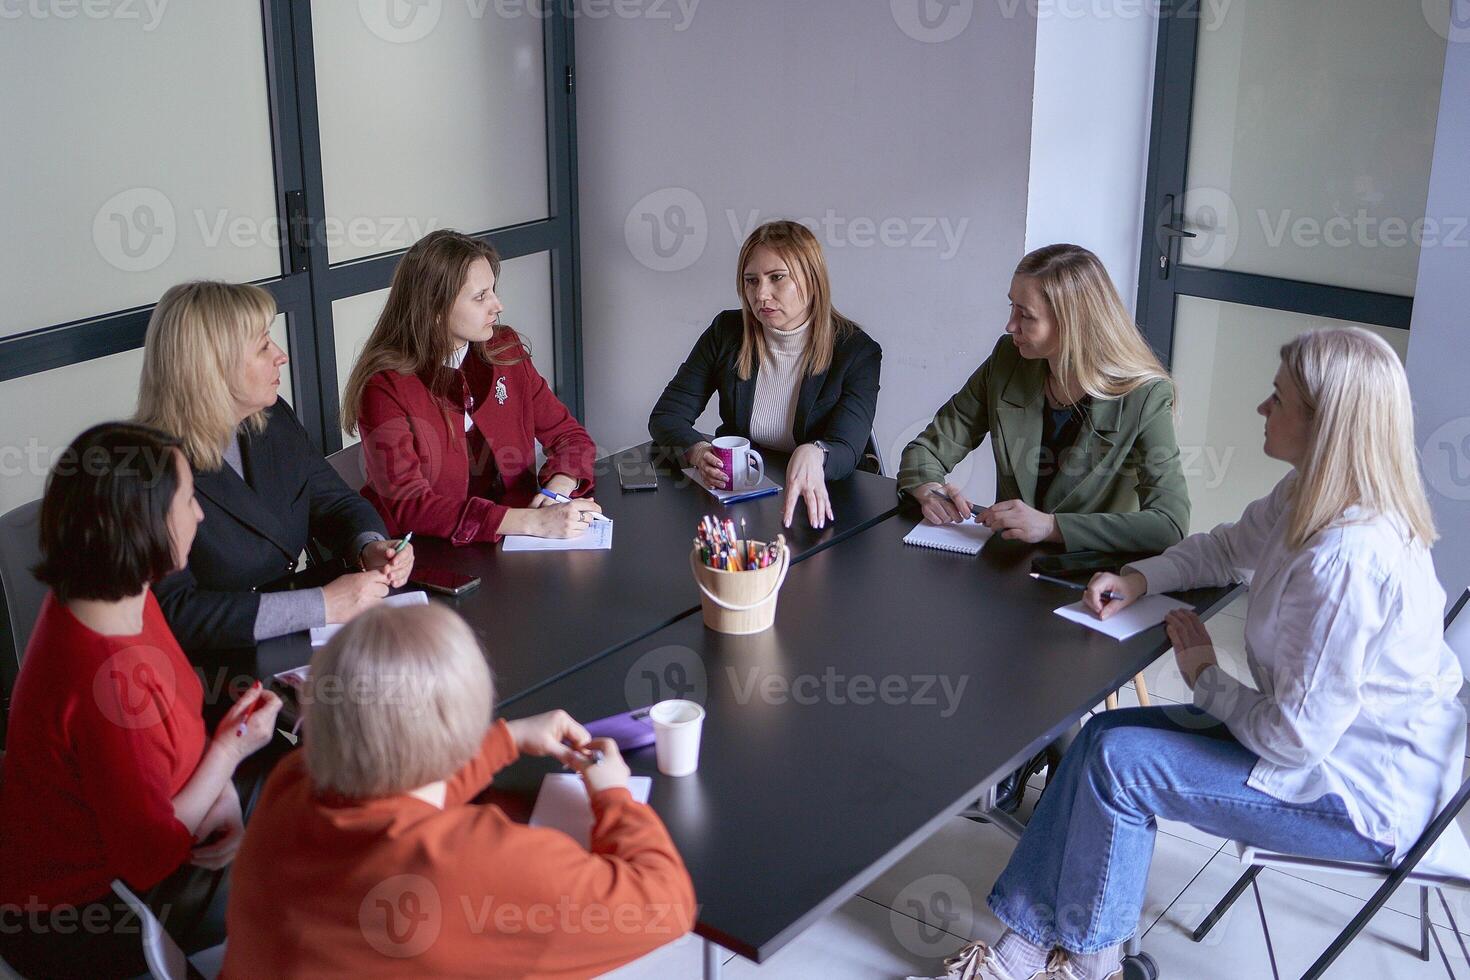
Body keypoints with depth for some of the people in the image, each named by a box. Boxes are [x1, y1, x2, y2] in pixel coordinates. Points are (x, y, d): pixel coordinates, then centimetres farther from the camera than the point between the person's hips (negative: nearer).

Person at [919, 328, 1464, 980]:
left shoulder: (1345, 562, -34)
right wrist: (1140, 578, -2)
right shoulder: (1311, 497, -3)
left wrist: (1207, 677, -10)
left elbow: (1292, 737, -29)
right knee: (1104, 734, 1)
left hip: (1363, 797, -10)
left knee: (1118, 762, -14)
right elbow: (1229, 548, 16)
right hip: (1332, 735, 10)